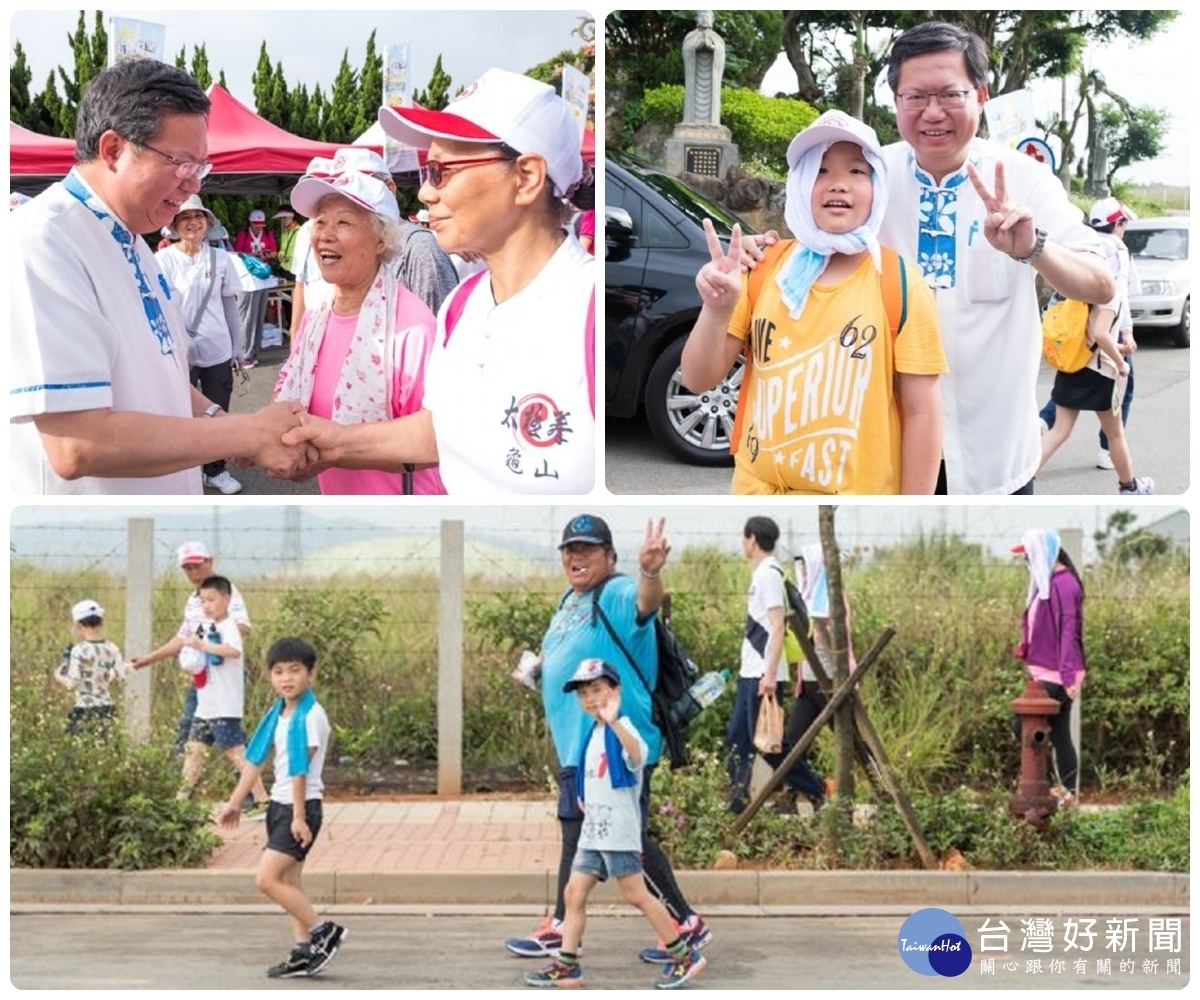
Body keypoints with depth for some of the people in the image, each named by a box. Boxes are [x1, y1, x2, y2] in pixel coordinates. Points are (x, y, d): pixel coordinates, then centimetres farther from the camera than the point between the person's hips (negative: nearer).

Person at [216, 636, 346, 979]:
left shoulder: (311, 715, -15)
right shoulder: (277, 714, 11)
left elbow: (301, 769, -19)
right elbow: (256, 760, 15)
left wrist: (299, 817, -21)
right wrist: (235, 803, 15)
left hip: (301, 807, -9)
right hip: (279, 805, 9)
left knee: (267, 879, -13)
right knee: (288, 882, 9)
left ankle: (322, 931, -4)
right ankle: (304, 950, 14)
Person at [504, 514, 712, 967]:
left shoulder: (618, 594, -15)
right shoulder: (570, 602, 14)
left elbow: (646, 602, -40)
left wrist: (650, 572, -62)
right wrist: (536, 667, 11)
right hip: (578, 744, 10)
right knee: (575, 832, 17)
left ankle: (686, 924, 7)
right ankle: (559, 929, 27)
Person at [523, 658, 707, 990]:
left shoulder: (620, 728, -11)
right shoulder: (593, 734, 17)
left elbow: (637, 755, -36)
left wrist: (613, 721, -49)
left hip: (619, 829, -9)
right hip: (593, 829, 9)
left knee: (636, 895, -6)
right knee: (574, 893, 5)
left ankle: (685, 956, 3)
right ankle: (566, 965, 9)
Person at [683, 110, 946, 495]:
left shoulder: (898, 283, -9)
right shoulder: (764, 267, -3)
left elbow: (921, 413, -8)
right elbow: (699, 380, -3)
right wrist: (716, 310, -22)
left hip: (859, 493, -2)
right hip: (757, 489, 3)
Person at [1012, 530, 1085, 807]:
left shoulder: (1062, 584, -16)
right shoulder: (1047, 583, 13)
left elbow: (1068, 633, -22)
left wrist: (1069, 677, -26)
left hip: (1055, 677, -10)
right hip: (1045, 673, 10)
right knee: (1058, 735, 10)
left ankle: (1057, 788, -3)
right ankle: (1066, 793, 14)